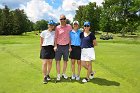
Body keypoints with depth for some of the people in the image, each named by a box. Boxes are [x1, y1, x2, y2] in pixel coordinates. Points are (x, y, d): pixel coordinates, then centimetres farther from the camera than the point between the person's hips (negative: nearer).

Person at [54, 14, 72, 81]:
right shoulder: (57, 27, -1)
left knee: (65, 60, 10)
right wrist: (55, 46, -8)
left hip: (66, 46, 2)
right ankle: (58, 75, 12)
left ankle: (64, 74, 26)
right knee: (58, 61, 0)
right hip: (59, 46, -1)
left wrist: (70, 46, 2)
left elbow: (70, 37, 5)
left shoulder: (69, 27, 2)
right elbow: (55, 37, 1)